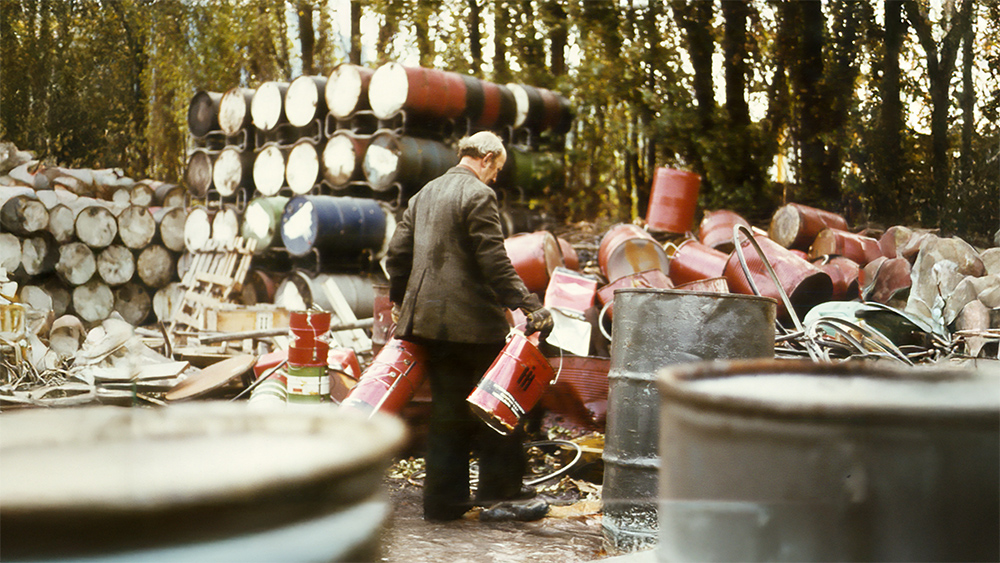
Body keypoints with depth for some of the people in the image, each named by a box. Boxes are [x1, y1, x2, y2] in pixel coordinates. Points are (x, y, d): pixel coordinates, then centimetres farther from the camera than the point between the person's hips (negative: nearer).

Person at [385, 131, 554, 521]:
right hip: (471, 318, -8)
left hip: (429, 317, 8)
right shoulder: (478, 195, -10)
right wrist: (528, 305, -18)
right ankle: (499, 485, 10)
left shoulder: (425, 194, 16)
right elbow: (493, 261, -18)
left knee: (447, 409, 12)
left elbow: (397, 252, 18)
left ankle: (444, 500, 15)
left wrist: (400, 301, 29)